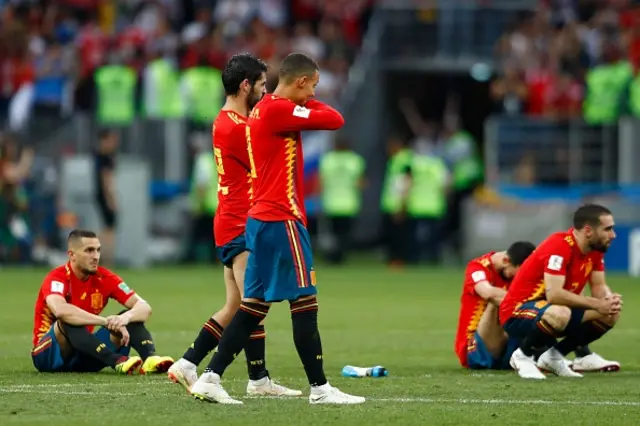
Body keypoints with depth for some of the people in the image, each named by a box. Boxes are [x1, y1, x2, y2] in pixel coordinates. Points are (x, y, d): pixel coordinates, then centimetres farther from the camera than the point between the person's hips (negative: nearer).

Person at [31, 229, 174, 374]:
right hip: (49, 355, -5)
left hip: (85, 356, 5)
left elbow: (144, 308, -9)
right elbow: (60, 310, -41)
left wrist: (126, 317, -33)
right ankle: (117, 361, -53)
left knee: (131, 319, -11)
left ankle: (150, 358, -39)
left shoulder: (104, 278, -2)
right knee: (69, 321, -35)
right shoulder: (57, 278, -18)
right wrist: (106, 321, -42)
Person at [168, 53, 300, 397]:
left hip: (230, 224, 11)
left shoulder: (227, 121, 15)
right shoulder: (236, 127, -17)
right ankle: (258, 380, -9)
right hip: (241, 227, -11)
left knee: (234, 308, 12)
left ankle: (187, 365, 11)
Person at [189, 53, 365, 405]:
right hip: (281, 220, -10)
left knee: (253, 306, 10)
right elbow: (335, 121, -14)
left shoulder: (264, 111, 16)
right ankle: (320, 388, -1)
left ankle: (210, 378, 7)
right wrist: (310, 103, 2)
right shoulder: (278, 110, -14)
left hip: (262, 220, 10)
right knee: (305, 302, -5)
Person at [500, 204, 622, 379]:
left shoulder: (595, 248, 1)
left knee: (610, 315, -5)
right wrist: (596, 304, -28)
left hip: (548, 309, 9)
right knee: (560, 315, -41)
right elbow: (554, 294, -33)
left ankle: (553, 356, 6)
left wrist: (610, 300, -19)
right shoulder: (559, 246, -26)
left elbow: (599, 287, 5)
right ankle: (523, 356, -12)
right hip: (517, 314, -9)